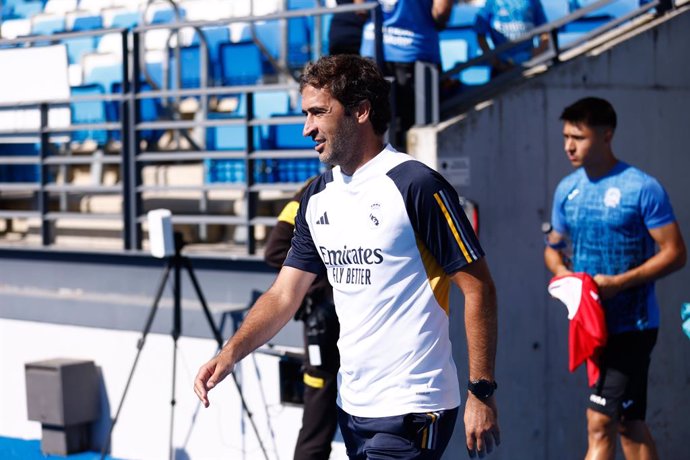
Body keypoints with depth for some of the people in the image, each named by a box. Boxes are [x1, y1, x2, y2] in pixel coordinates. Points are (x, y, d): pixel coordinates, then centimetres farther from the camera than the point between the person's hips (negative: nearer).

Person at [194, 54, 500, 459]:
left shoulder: (417, 186, -13)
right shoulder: (318, 198, 9)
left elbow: (478, 288, -12)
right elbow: (284, 295, 12)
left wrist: (482, 391, -14)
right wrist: (231, 354, -4)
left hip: (411, 409, -7)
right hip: (352, 405, 8)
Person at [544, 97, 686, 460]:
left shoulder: (642, 188, -11)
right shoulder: (567, 189, 8)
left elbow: (674, 253, -11)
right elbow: (553, 246, 19)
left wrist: (619, 282, -21)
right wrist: (561, 272, -4)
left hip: (631, 325, -7)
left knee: (600, 422, -12)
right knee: (628, 423, 14)